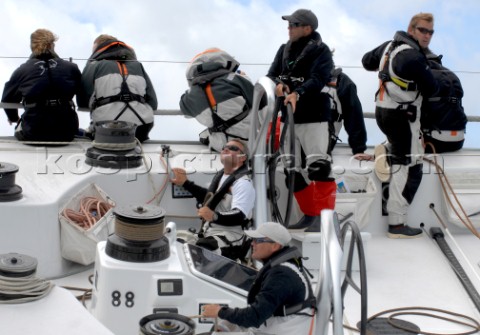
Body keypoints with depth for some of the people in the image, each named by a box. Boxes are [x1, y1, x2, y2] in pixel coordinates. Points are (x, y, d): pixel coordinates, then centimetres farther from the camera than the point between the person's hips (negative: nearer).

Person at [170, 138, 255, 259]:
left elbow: (239, 216, -26)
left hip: (227, 241, -9)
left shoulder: (243, 183, -13)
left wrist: (214, 216, -43)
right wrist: (186, 183, 32)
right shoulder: (221, 174, 16)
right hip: (208, 234, 9)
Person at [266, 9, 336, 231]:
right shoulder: (284, 50, 14)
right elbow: (271, 75, 7)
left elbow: (317, 79, -20)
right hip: (289, 117, 7)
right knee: (293, 170, 9)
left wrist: (297, 93, -36)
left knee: (319, 167, -16)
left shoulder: (321, 51, -5)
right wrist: (277, 84, -17)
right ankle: (310, 214, 20)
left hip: (314, 117, -7)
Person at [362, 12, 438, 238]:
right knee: (409, 170, -6)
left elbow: (367, 61, 23)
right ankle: (396, 225, -5)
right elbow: (431, 90, -14)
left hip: (383, 110, 10)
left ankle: (386, 152, 12)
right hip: (401, 116, -9)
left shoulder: (389, 46, 7)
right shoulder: (413, 57, -20)